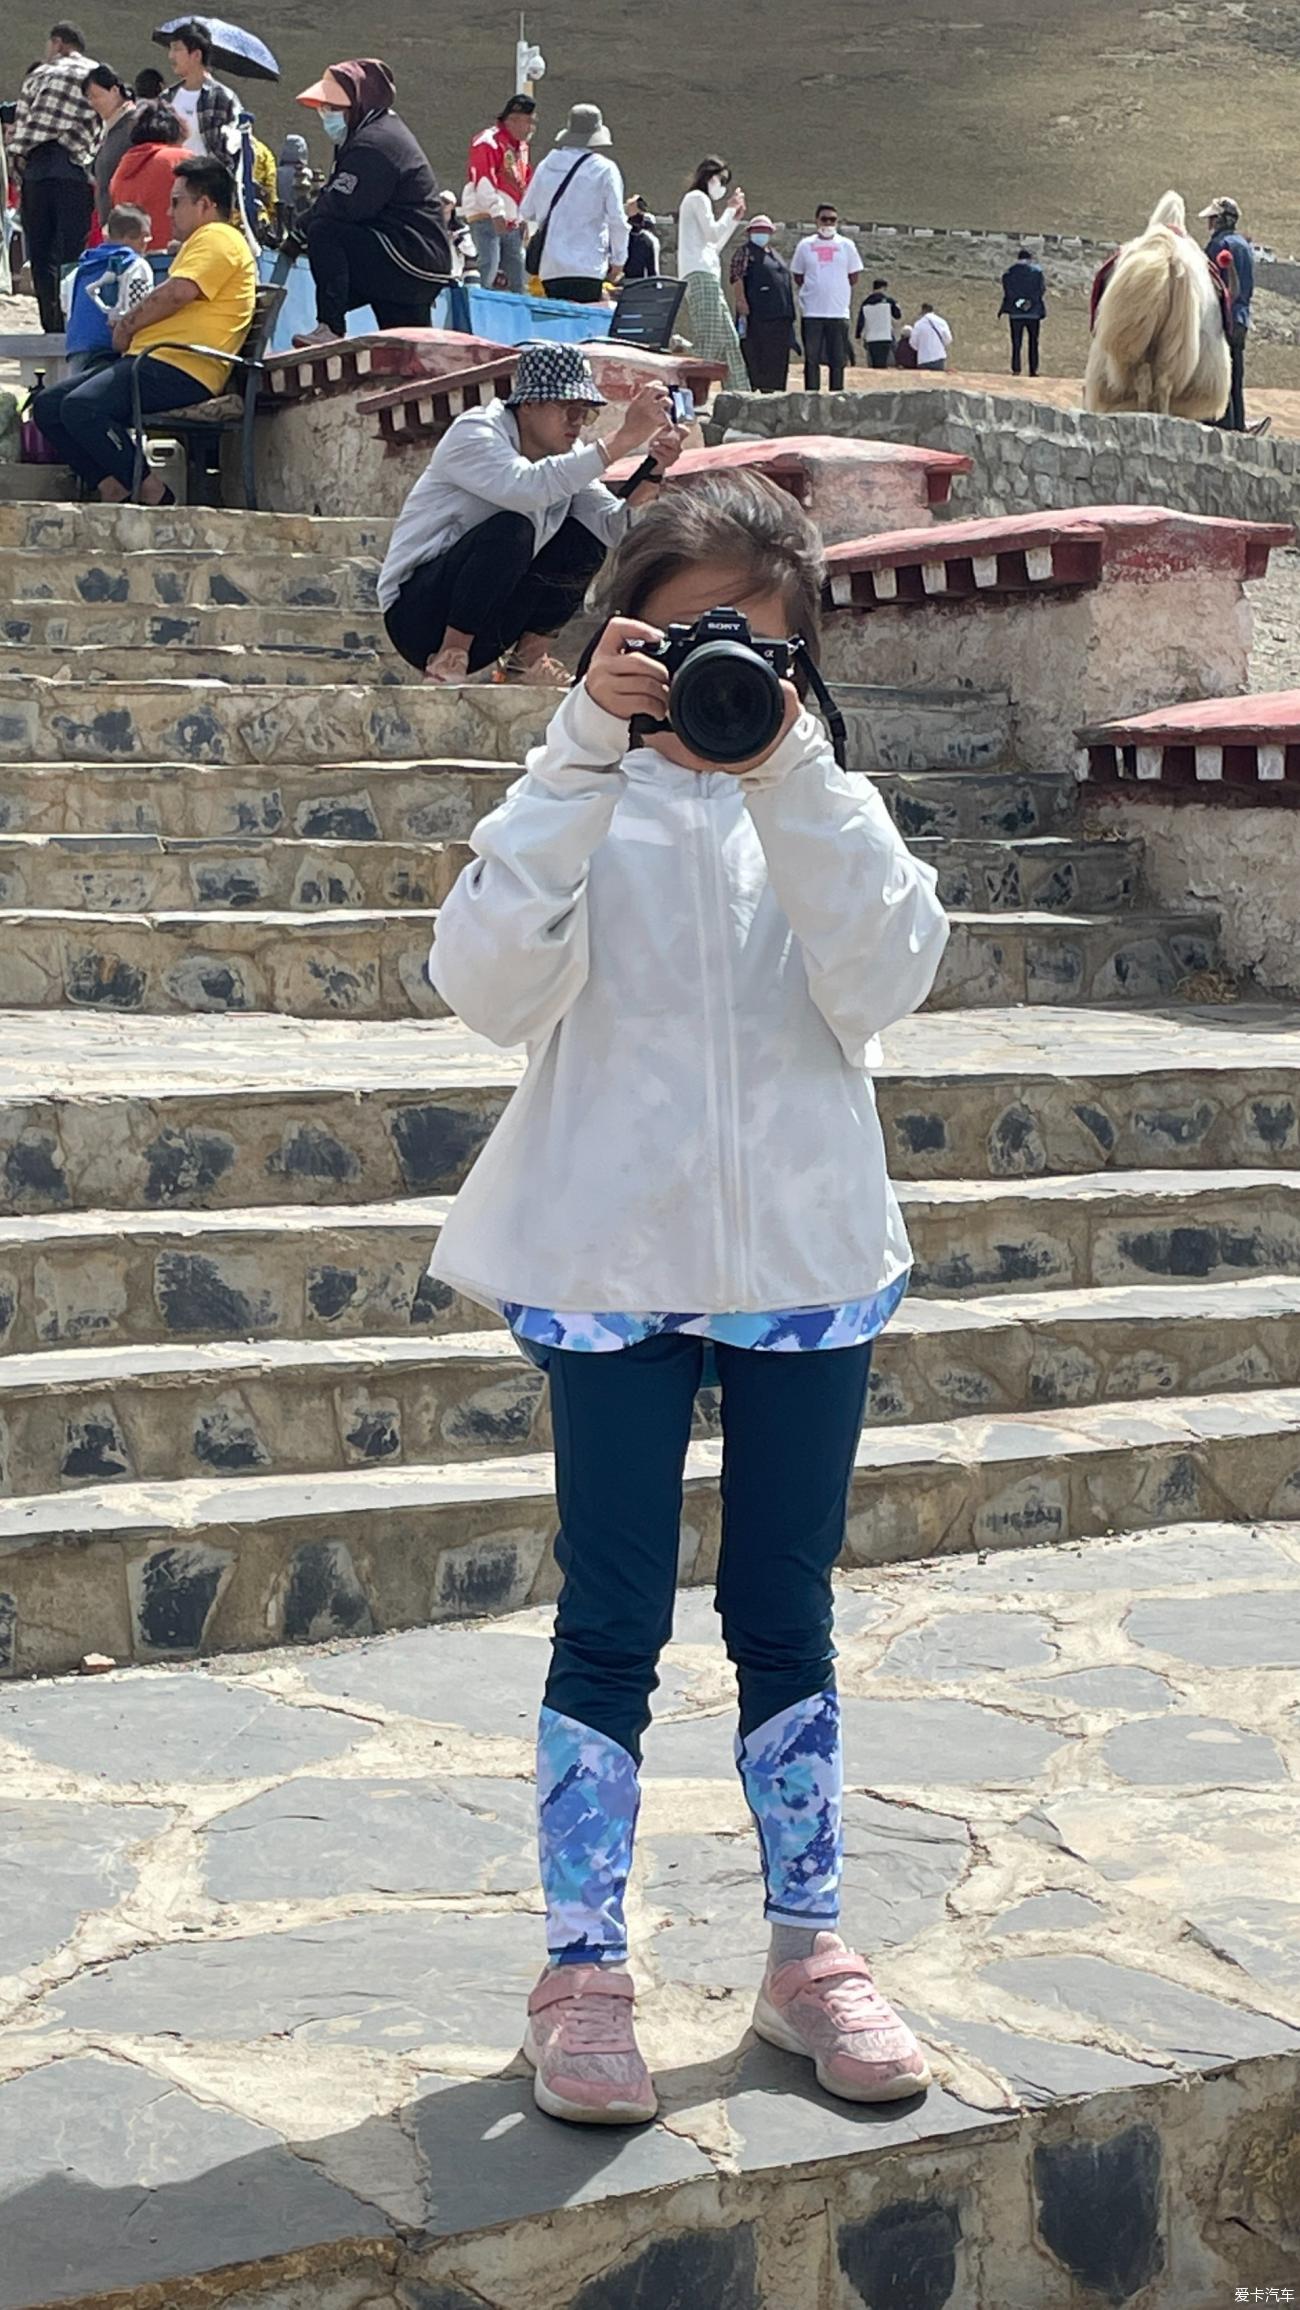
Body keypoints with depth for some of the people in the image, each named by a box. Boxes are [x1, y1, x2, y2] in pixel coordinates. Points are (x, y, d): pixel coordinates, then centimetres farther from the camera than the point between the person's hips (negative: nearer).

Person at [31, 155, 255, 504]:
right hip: (151, 362, 11)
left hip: (183, 370, -11)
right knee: (47, 405, 3)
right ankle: (113, 488, -7)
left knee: (82, 406, -29)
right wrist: (131, 325, 13)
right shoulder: (202, 241, 31)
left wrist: (127, 325, -4)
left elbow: (177, 293, -18)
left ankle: (152, 494, -22)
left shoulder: (217, 238, -4)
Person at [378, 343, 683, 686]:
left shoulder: (565, 453, 6)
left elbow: (614, 527, -8)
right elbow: (525, 488, -39)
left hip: (485, 626, 7)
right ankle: (447, 664, -21)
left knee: (584, 540, -6)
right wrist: (623, 438, -41)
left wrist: (652, 474, -26)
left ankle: (527, 658, 3)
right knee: (512, 528, -30)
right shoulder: (474, 433, -17)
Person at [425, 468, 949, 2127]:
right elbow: (492, 988, -17)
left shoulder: (825, 800, 5)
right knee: (612, 1626, 4)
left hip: (804, 1260, 2)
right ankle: (582, 1973, 15)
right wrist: (586, 755, -22)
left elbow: (885, 979, -13)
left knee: (784, 1622, 12)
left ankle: (807, 1952, 24)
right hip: (617, 1260, -2)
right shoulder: (585, 796, 0)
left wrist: (788, 773, -21)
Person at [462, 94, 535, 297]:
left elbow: (526, 183, 24)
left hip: (512, 221, 9)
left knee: (517, 276, 9)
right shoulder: (489, 142, -11)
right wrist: (496, 212, -26)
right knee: (489, 267, -19)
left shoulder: (521, 145, 18)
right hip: (486, 217, -9)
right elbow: (484, 180, -20)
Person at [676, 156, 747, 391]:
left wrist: (734, 219, 26)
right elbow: (713, 233, -9)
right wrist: (730, 209, 3)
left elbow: (714, 246, 29)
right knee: (708, 339, -19)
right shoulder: (698, 197, 1)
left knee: (728, 339, 7)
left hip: (707, 277, 11)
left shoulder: (699, 200, 31)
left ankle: (739, 392, 6)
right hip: (700, 275, -11)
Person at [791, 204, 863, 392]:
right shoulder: (806, 245, 6)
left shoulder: (846, 245, 7)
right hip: (812, 311, 0)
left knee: (838, 359, 2)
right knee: (811, 357, -1)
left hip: (839, 311, 1)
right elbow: (798, 277, 11)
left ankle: (836, 394, 7)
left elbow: (854, 277, 11)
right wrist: (811, 289, 5)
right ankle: (811, 394, 2)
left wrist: (838, 289, 10)